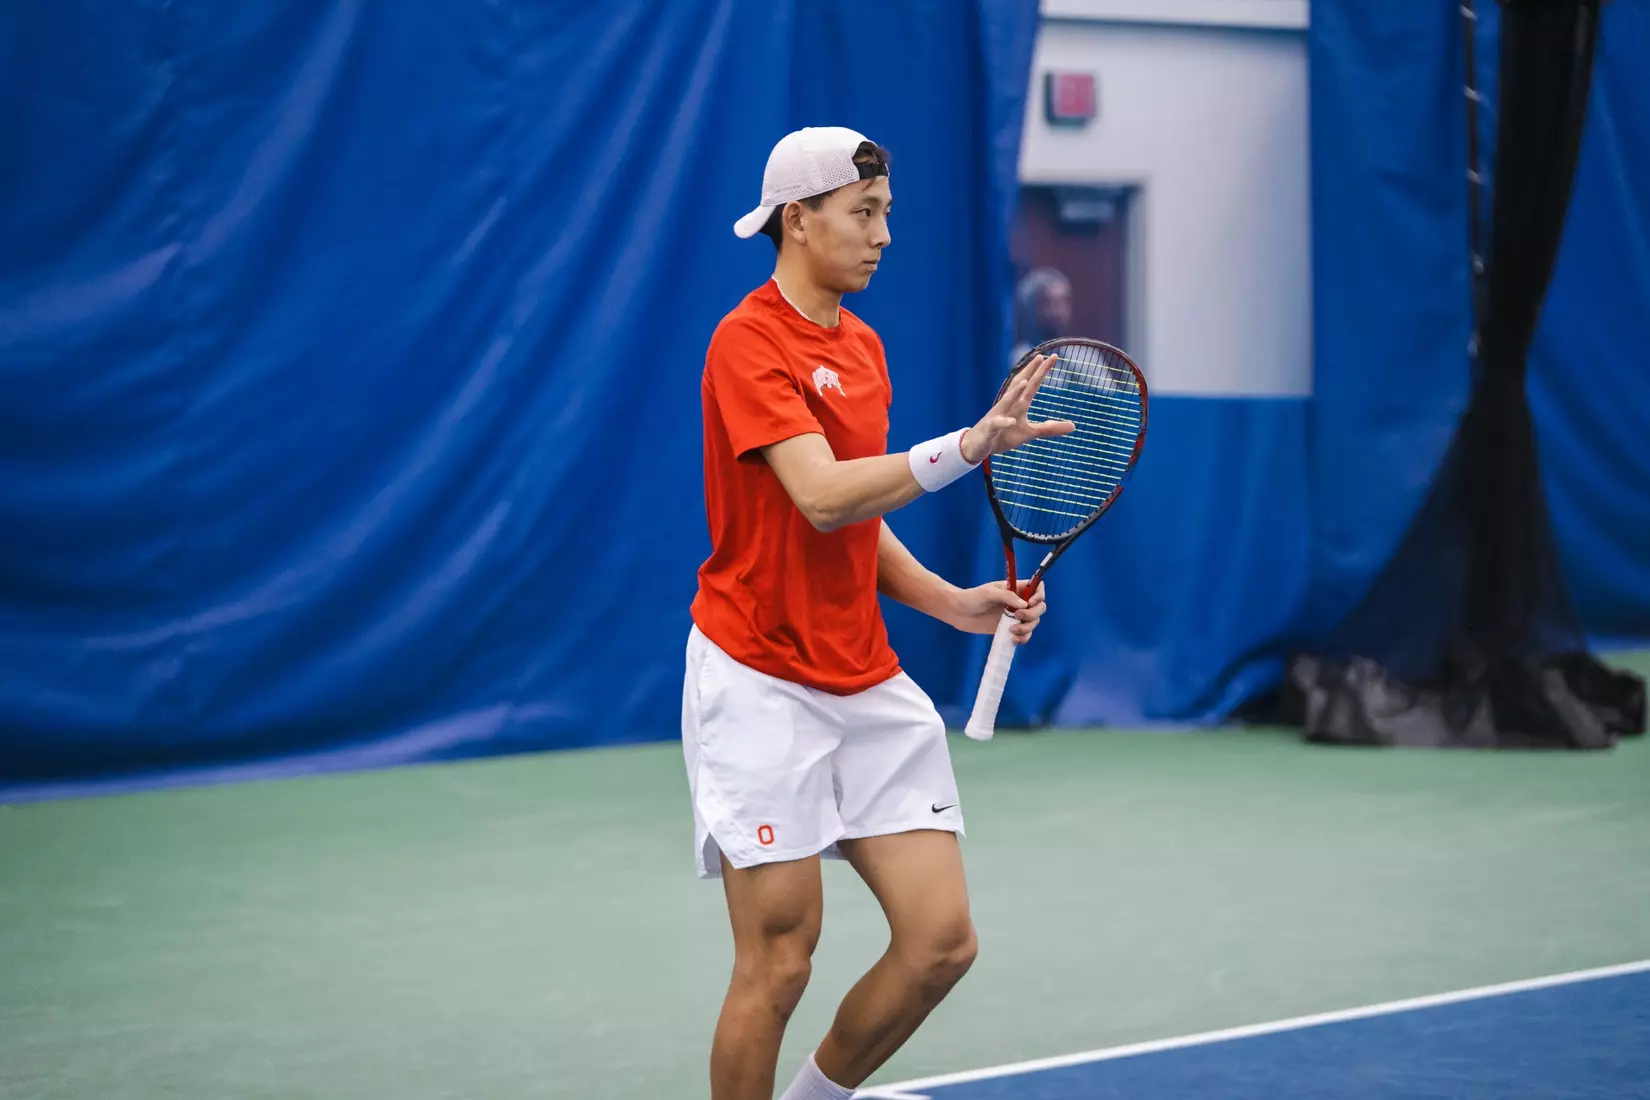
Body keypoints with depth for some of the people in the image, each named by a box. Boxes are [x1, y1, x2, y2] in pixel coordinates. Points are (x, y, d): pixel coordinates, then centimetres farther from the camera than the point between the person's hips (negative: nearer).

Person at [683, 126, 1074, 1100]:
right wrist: (971, 444, -32)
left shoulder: (863, 345, 14)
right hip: (762, 683, -7)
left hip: (868, 685, 8)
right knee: (779, 961, -5)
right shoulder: (750, 343, -12)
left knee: (942, 941, 1)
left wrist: (954, 602, 6)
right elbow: (821, 497, -26)